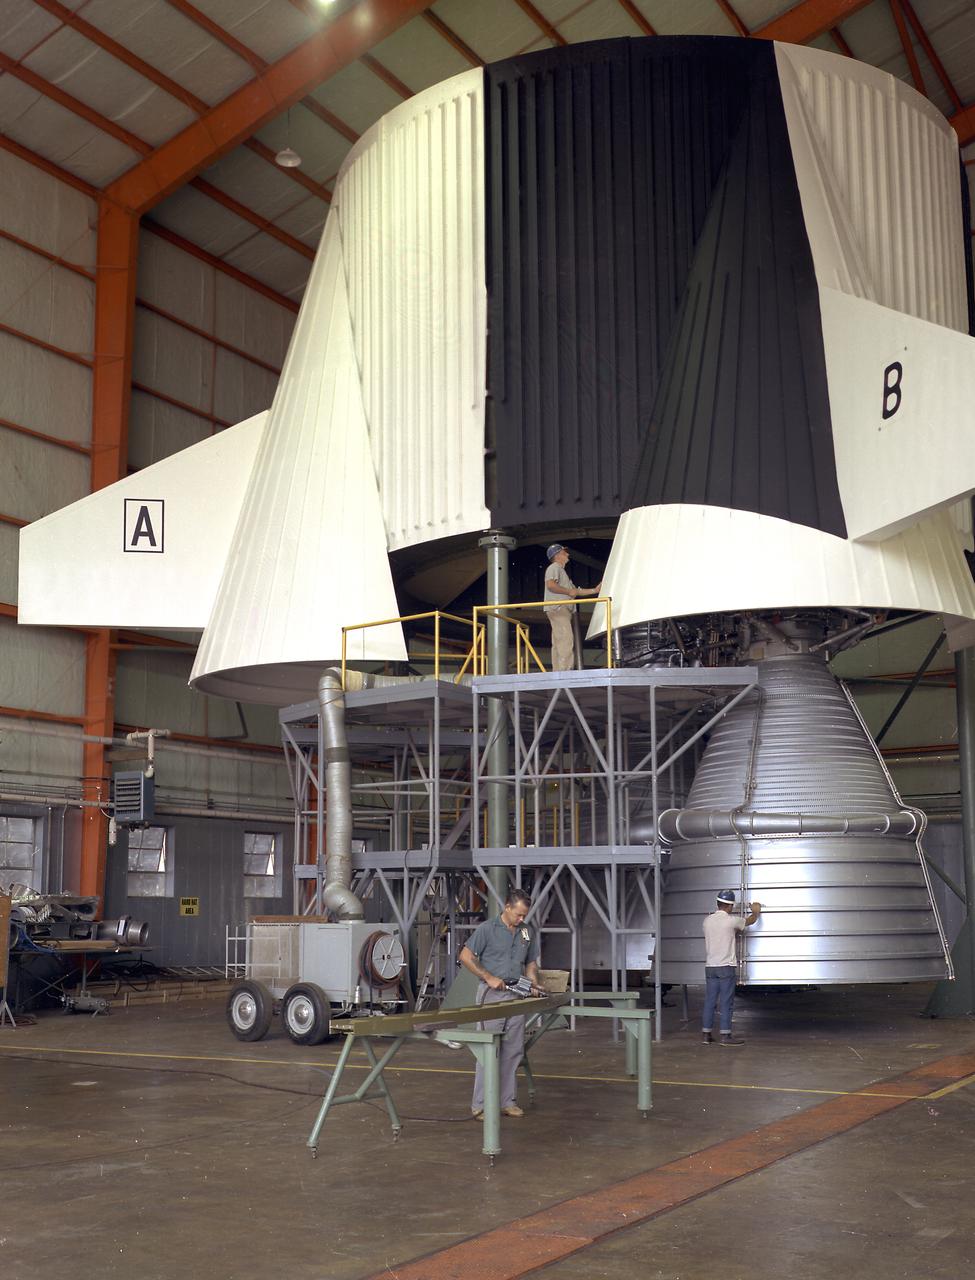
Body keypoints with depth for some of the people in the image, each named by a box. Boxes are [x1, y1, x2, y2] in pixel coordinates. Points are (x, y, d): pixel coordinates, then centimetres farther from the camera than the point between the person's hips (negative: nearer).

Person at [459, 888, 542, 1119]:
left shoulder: (528, 932, 8)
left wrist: (534, 985, -1)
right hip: (492, 995, -5)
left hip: (516, 996, 5)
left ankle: (508, 1101, 17)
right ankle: (480, 1105, -1)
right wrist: (489, 977, -13)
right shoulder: (487, 929, -8)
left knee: (513, 1051, 8)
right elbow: (466, 957, -7)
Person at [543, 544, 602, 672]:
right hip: (557, 608, -11)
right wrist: (569, 592, -11)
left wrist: (595, 590, 27)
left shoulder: (561, 571, 32)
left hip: (563, 611, 11)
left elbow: (576, 591, 32)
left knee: (558, 644, 4)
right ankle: (565, 671, -27)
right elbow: (550, 585, -20)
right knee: (566, 641, -19)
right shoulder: (554, 568, 0)